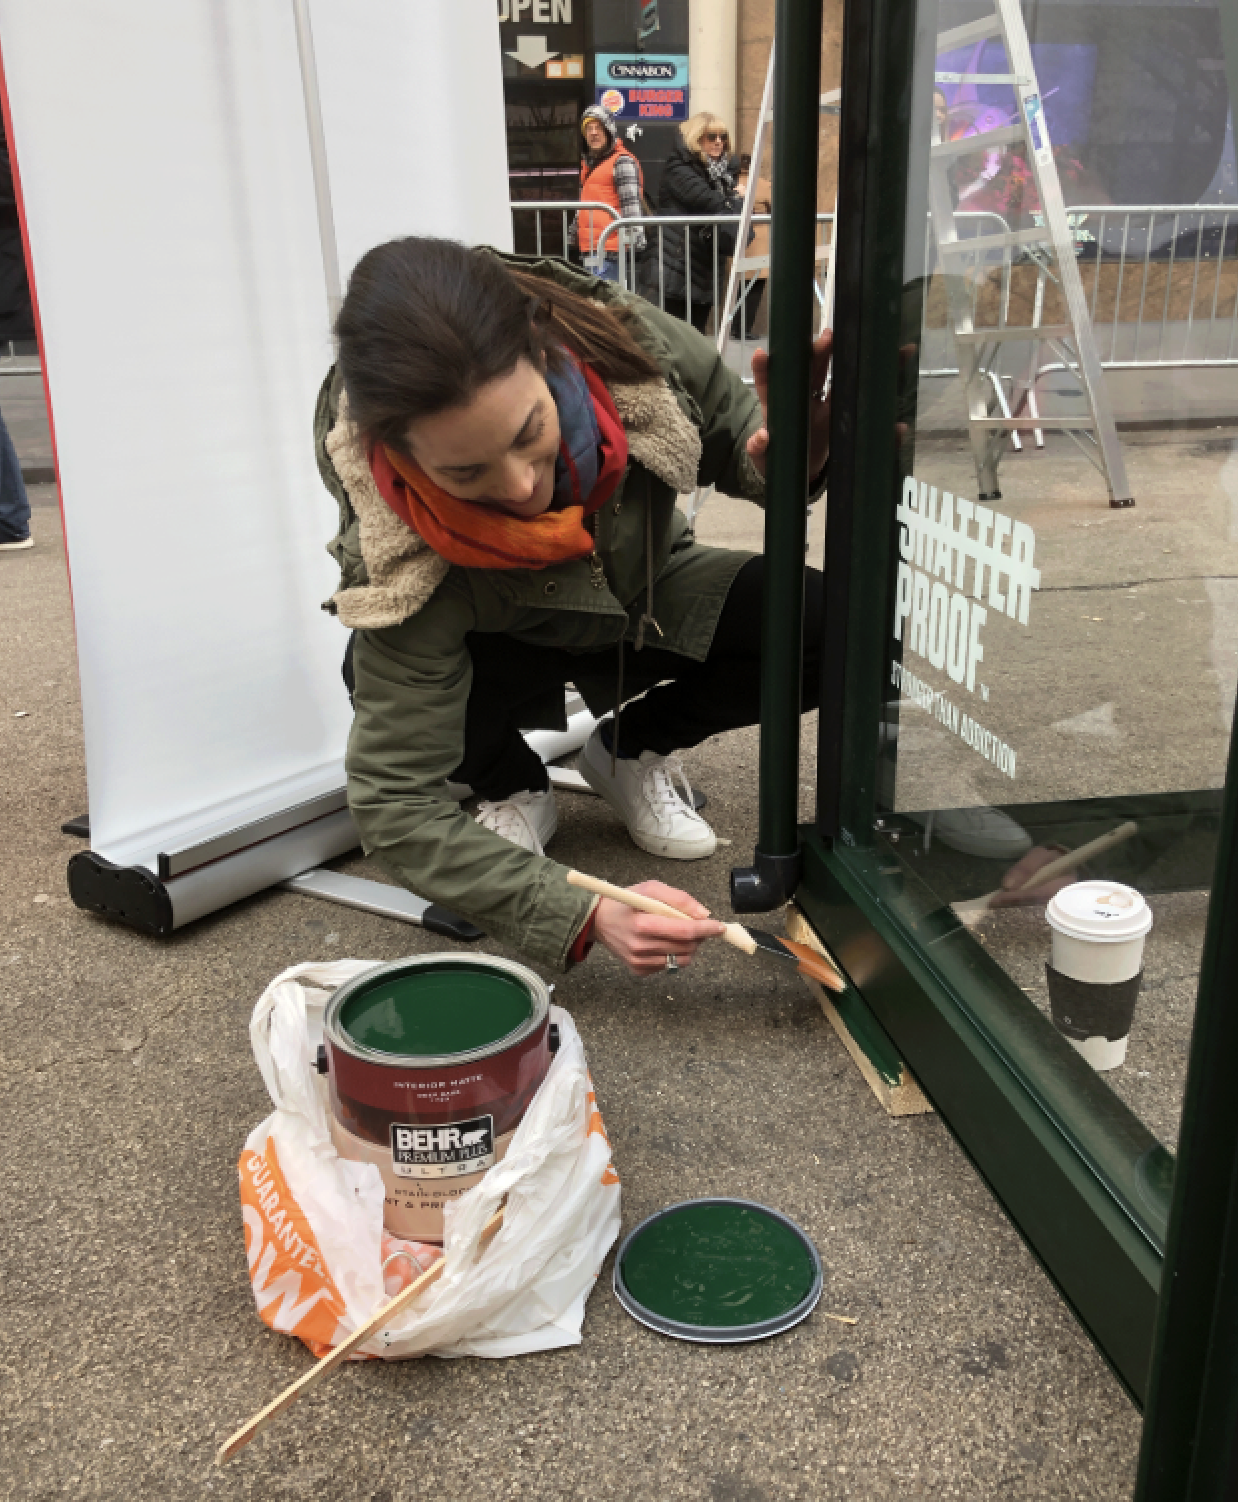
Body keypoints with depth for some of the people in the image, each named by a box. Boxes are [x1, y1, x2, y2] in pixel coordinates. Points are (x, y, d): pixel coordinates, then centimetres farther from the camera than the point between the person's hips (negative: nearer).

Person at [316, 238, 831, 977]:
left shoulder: (636, 350, -32)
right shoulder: (406, 561, -38)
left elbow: (748, 454, -10)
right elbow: (393, 806, -35)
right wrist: (584, 917, -47)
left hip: (651, 605, 3)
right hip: (506, 647, -2)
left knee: (831, 624, -24)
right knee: (378, 679, -36)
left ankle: (635, 749, 5)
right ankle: (516, 790, 0)